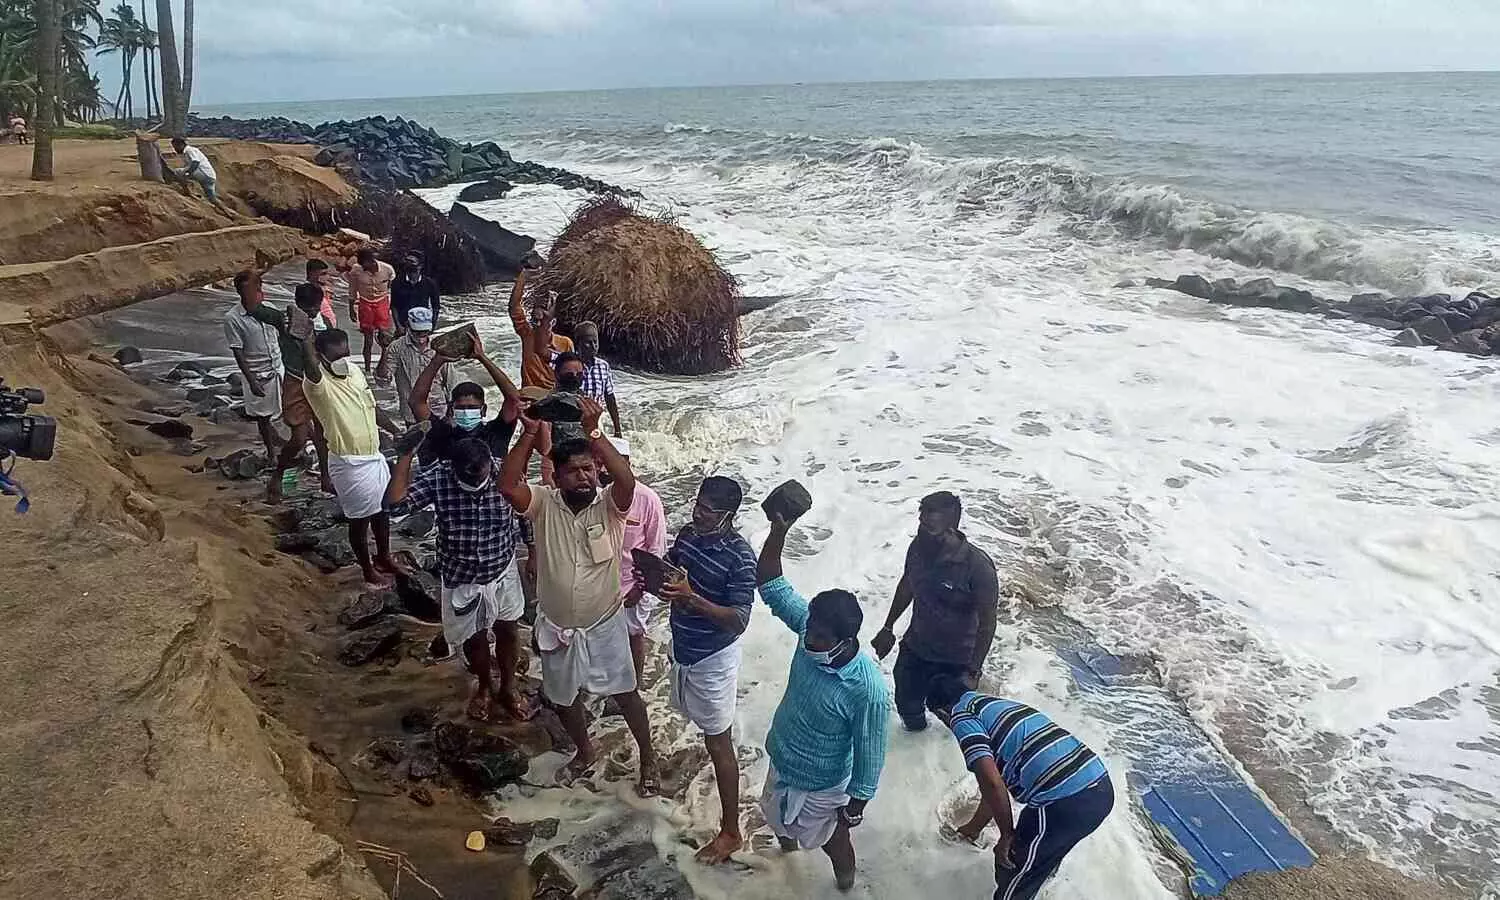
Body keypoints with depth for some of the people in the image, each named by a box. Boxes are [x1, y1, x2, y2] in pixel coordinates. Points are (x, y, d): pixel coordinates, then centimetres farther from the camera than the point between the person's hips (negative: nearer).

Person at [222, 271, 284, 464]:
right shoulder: (232, 318, -17)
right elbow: (238, 353, -15)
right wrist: (251, 381, -18)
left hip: (278, 368, 4)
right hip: (257, 375, -4)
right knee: (262, 417, 12)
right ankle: (271, 452, 30)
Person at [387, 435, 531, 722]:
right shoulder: (437, 477, -23)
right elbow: (395, 504, -35)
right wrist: (406, 456, -39)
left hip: (503, 572, 1)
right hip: (461, 579, 0)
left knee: (508, 631, 19)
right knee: (474, 637, 19)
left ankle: (508, 687, 45)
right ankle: (485, 687, 48)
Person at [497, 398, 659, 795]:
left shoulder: (609, 505, -16)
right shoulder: (544, 504, -12)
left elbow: (627, 480, -39)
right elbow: (507, 486, -30)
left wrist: (593, 432, -47)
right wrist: (529, 434, -37)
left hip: (605, 624, -2)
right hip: (557, 627, 3)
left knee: (625, 693, 13)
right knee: (564, 698, 22)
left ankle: (648, 758, 36)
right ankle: (585, 753, 49)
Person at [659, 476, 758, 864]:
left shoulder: (740, 557, -26)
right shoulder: (688, 534, -5)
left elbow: (739, 620, -28)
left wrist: (691, 598, -39)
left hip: (713, 658, -7)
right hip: (682, 647, 7)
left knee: (718, 743, 4)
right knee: (703, 725, 28)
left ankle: (731, 832, 17)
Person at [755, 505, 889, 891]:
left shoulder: (868, 689, -38)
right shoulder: (811, 629, -24)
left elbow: (869, 753, -24)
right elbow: (771, 584, -20)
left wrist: (856, 805, -12)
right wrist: (778, 529, -35)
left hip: (820, 785, -5)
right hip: (780, 762, 6)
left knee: (830, 840, 25)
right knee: (779, 819, 34)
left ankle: (845, 885, 56)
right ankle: (787, 844, 68)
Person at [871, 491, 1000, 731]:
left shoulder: (977, 566, -29)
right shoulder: (918, 548, -13)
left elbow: (987, 624, -19)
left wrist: (973, 673, -18)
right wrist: (888, 628, 16)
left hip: (955, 663, -5)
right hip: (914, 650, 5)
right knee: (907, 707, 21)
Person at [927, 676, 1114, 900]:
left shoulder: (961, 715, -1)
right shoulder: (996, 706, 25)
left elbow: (992, 782, -15)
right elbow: (998, 784, 36)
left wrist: (1007, 836, 1)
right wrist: (974, 827, 50)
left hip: (1066, 804, -8)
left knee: (1012, 874, 15)